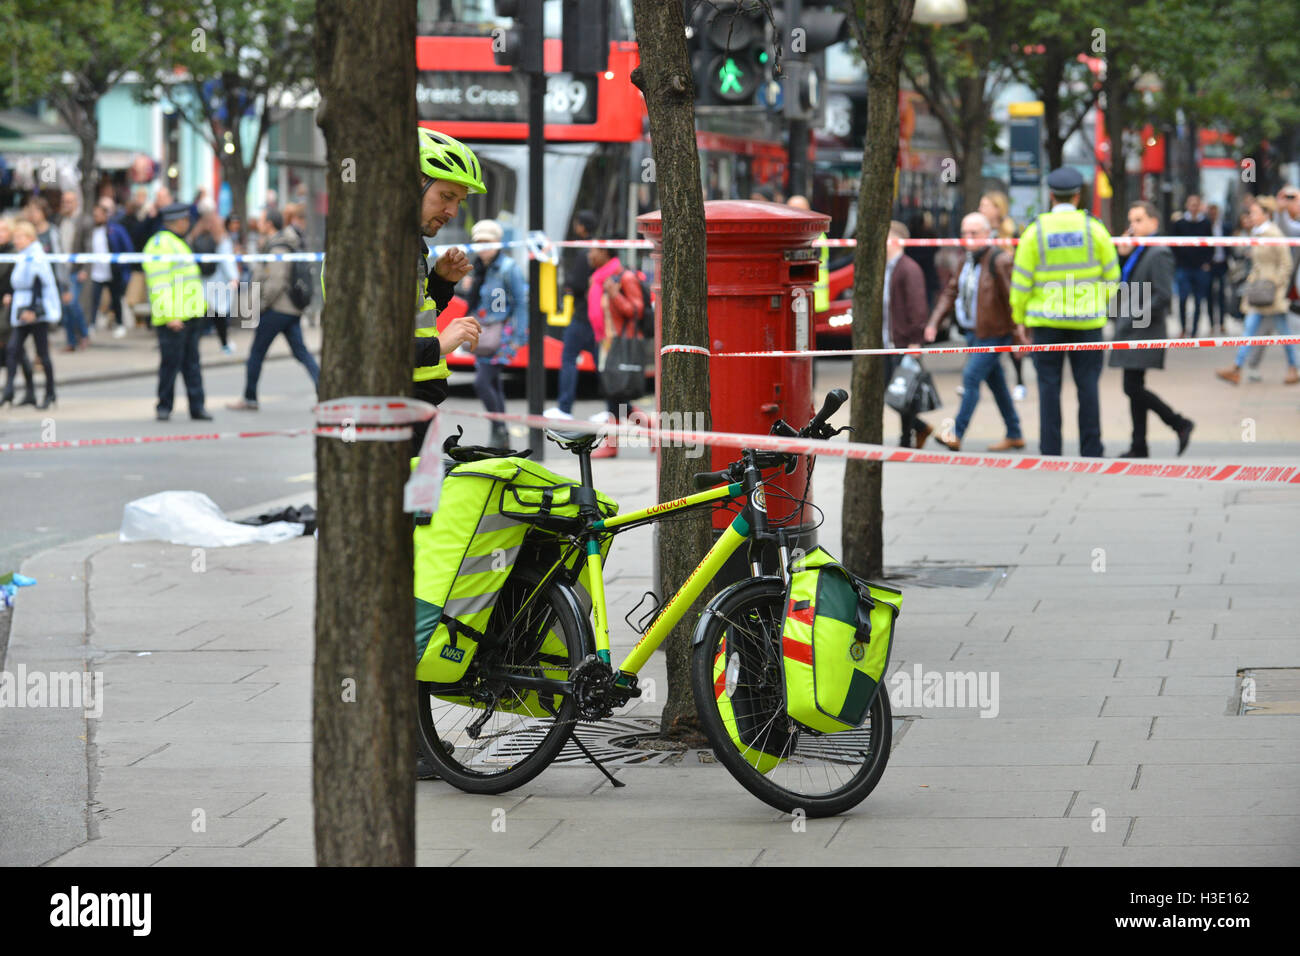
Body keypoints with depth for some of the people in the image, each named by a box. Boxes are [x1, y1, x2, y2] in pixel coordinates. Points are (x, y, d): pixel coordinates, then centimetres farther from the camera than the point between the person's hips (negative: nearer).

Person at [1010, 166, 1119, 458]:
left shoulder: (1035, 232, -2)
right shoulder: (1094, 229, 0)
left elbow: (1022, 280, -1)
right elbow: (1112, 275, 5)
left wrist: (1019, 320, 7)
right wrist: (1106, 307, 19)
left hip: (1046, 320, -1)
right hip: (1087, 320, 1)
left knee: (1049, 386, 3)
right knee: (1088, 386, 3)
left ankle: (1050, 452, 2)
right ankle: (1091, 453, 4)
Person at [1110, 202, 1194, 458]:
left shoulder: (1159, 254, -12)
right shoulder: (1136, 252, 16)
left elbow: (1163, 295, -19)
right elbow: (1123, 286, 19)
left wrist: (1137, 317, -19)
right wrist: (1123, 254, 8)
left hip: (1144, 332, -9)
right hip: (1130, 332, 9)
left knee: (1133, 388, -13)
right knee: (1134, 389, 9)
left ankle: (1180, 424, -2)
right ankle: (1139, 447, 12)